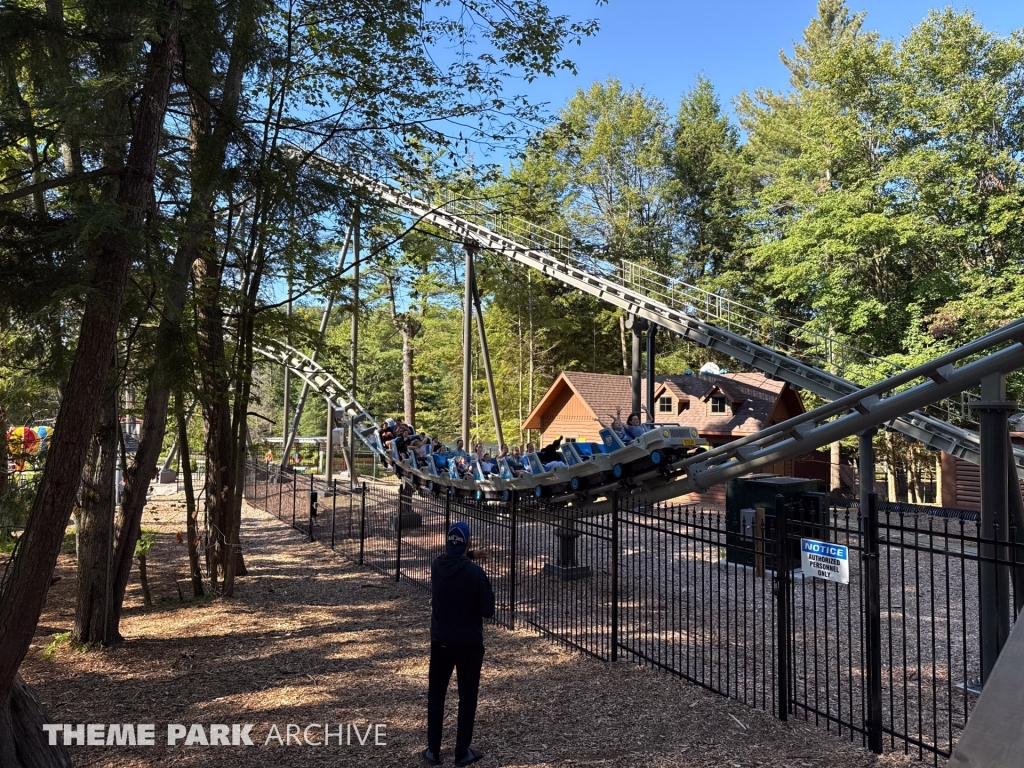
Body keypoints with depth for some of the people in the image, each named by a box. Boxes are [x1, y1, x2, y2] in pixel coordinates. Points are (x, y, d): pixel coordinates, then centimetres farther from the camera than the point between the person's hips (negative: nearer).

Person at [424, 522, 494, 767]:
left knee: (436, 695, 16)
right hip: (469, 643, -3)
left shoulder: (436, 567, -5)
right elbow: (488, 611, -15)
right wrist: (487, 594, 3)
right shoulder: (475, 572, -20)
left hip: (440, 641, 4)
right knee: (467, 697, 10)